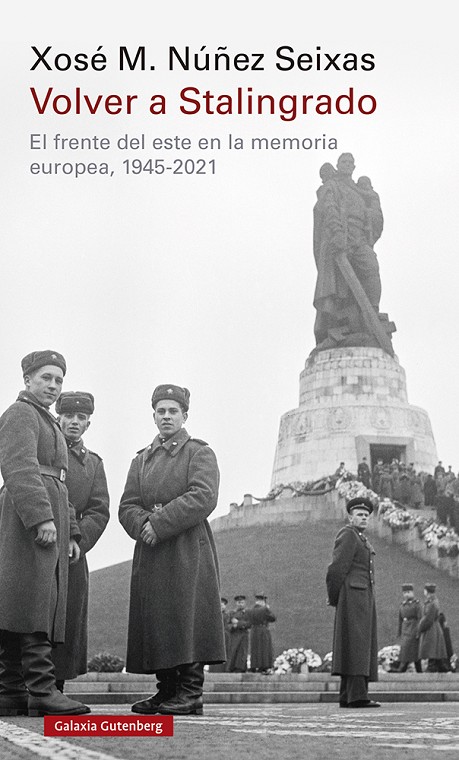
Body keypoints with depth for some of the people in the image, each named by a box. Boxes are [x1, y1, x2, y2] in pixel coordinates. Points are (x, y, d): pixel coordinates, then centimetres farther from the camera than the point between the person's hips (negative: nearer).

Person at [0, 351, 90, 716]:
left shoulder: (49, 424, 29)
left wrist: (71, 533, 22)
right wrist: (41, 518, -27)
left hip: (51, 523, 10)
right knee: (32, 604, -15)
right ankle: (42, 691, -20)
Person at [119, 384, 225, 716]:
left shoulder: (200, 453, 2)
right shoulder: (142, 459, 19)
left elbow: (203, 498, -14)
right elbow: (127, 506, 10)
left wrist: (160, 523, -18)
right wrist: (144, 525, -13)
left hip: (189, 551, -5)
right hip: (150, 553, 6)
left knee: (187, 618, -9)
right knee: (155, 622, 4)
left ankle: (191, 694, -5)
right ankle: (167, 691, 13)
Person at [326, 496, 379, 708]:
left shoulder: (362, 539, 24)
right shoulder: (347, 535, -7)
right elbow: (336, 569, -12)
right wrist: (334, 598, -5)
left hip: (364, 597, 10)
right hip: (352, 596, -10)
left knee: (361, 645, 6)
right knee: (355, 642, -16)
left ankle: (346, 697, 7)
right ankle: (357, 695, -22)